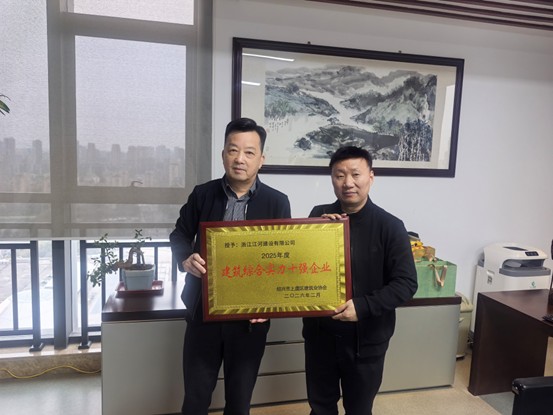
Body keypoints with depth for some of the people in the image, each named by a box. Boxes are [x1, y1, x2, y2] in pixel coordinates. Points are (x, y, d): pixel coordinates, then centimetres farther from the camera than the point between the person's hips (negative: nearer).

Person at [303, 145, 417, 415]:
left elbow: (406, 283, -12)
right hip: (319, 332, 3)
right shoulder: (319, 216, -3)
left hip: (366, 337, -2)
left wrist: (363, 306, -25)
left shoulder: (390, 226, -11)